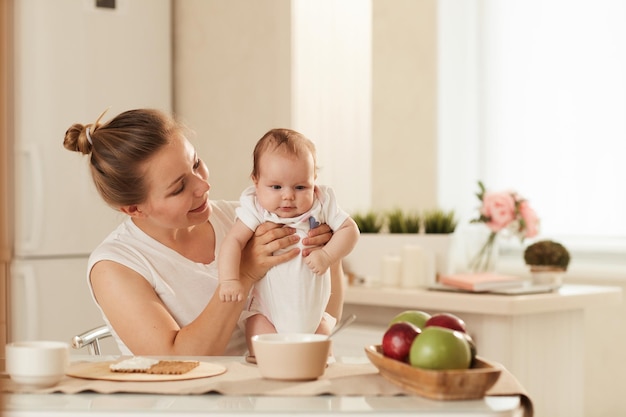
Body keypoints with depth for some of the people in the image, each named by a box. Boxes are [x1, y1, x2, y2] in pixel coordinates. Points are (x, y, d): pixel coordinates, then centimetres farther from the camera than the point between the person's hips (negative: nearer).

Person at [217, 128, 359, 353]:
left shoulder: (322, 205, -6)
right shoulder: (256, 210, -14)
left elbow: (350, 229, -4)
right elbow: (233, 241, -21)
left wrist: (327, 255, -21)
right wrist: (230, 280, -35)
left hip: (312, 308, 3)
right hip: (264, 311, -3)